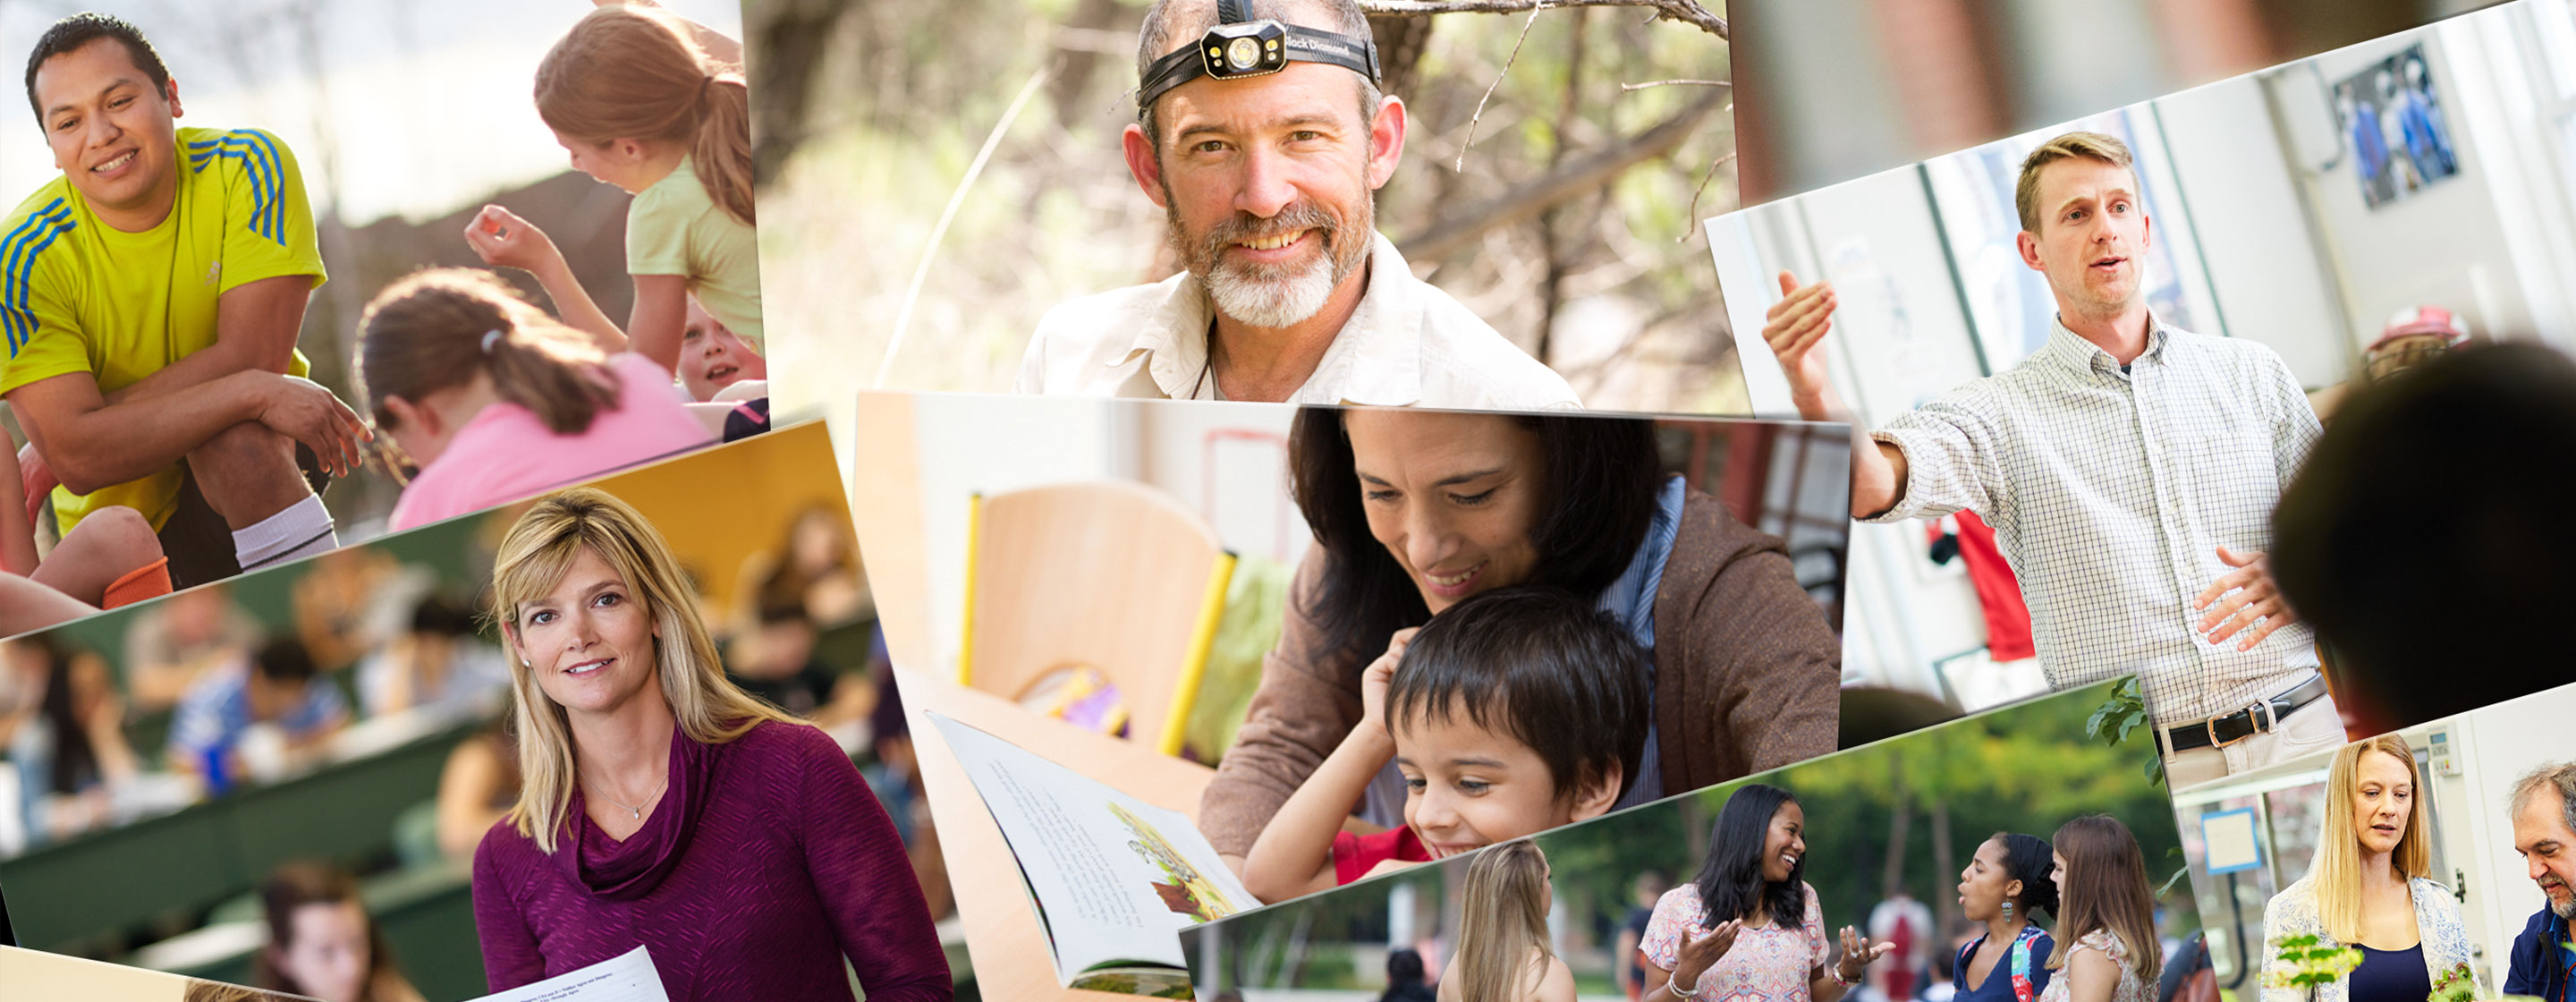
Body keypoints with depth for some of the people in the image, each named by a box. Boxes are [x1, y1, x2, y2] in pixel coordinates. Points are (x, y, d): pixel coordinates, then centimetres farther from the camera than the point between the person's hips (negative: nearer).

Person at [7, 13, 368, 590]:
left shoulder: (249, 169, -16)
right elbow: (77, 457, -25)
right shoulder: (26, 259, -18)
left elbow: (253, 357, -22)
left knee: (232, 435, -31)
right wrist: (253, 394, -31)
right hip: (125, 508, 3)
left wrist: (52, 452, -21)